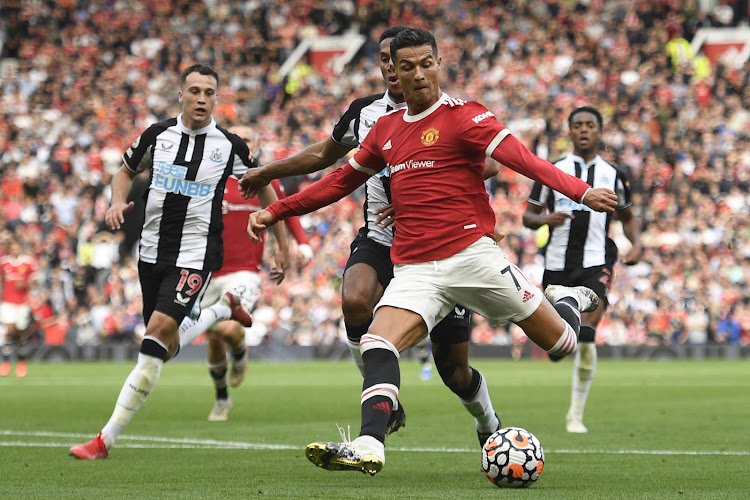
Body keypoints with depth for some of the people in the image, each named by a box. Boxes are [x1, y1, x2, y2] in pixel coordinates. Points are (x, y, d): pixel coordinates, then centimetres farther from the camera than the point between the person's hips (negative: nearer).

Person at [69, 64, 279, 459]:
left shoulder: (230, 147, -4)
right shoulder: (157, 135, 2)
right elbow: (126, 170, 20)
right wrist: (118, 202, -1)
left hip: (196, 255, -4)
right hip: (152, 250, 4)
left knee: (159, 330, -22)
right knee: (166, 348, 13)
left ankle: (105, 439, -21)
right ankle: (225, 307, 46)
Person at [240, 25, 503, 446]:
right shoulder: (365, 112, 6)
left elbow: (487, 164, -22)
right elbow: (324, 154, 25)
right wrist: (266, 173, 31)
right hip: (380, 243, 3)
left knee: (455, 370, 3)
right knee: (356, 301, -33)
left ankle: (490, 427, 37)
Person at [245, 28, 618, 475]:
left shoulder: (464, 117, -4)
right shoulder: (387, 128, 15)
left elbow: (523, 159, -16)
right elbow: (342, 180, 29)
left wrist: (580, 191, -32)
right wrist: (275, 212, 28)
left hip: (471, 253, -4)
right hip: (414, 268, 4)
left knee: (560, 342, 2)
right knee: (376, 346, -22)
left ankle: (570, 302, 37)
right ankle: (370, 446, -31)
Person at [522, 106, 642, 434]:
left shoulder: (613, 176, 9)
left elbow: (627, 216, 22)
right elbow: (528, 215, 8)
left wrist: (636, 244, 3)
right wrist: (546, 219, -14)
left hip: (595, 263, -1)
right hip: (557, 263, 1)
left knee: (586, 337, -17)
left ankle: (575, 415, -9)